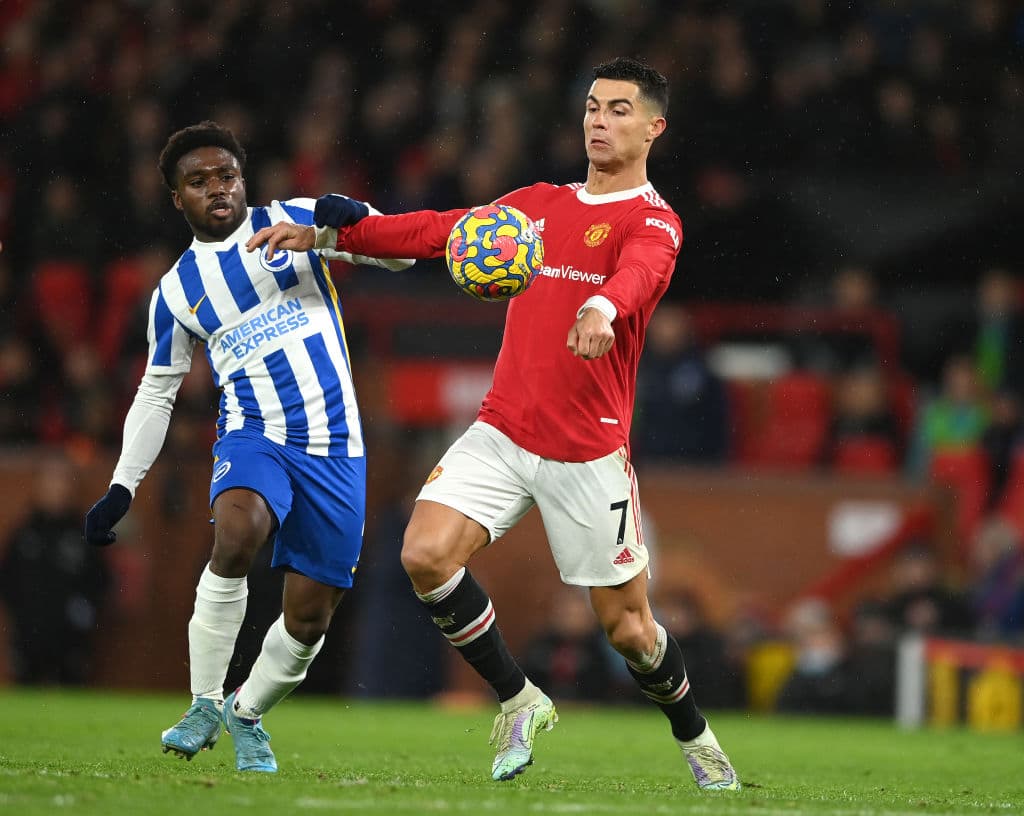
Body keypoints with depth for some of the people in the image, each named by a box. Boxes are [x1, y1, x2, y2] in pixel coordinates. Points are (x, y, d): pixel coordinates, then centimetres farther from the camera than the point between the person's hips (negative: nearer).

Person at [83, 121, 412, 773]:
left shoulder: (293, 221, 6)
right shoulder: (176, 292, 11)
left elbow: (401, 252, 2)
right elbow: (156, 394, 21)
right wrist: (122, 487, 13)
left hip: (335, 448, 0)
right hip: (254, 437, 0)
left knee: (310, 616, -1)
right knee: (239, 531, -34)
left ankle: (247, 714, 28)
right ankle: (205, 706, -22)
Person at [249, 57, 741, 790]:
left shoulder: (653, 222, -7)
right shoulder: (540, 204, 14)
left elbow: (639, 272, -30)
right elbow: (443, 231, 16)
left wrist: (602, 309, -53)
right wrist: (328, 232, 8)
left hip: (588, 452, -5)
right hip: (503, 431, 5)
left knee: (627, 625, -1)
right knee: (427, 555, -17)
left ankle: (695, 737, 30)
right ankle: (519, 703, 3)